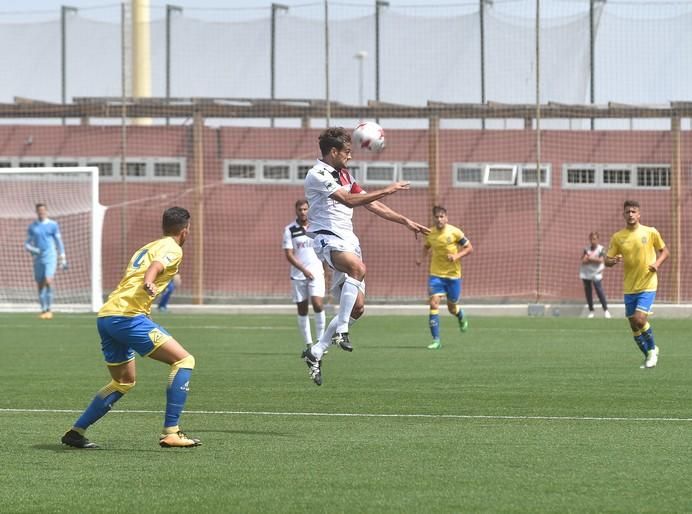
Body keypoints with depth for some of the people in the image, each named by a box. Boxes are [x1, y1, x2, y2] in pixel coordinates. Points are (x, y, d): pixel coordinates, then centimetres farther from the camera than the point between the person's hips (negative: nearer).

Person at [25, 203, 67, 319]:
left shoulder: (53, 225, 4)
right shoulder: (32, 227, 10)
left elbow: (59, 242, 8)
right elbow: (27, 244, 12)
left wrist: (63, 259, 5)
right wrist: (32, 250, -10)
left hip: (50, 257, -3)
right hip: (38, 258, 3)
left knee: (48, 281, -18)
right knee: (40, 284, 4)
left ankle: (49, 309, -11)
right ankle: (43, 310, 13)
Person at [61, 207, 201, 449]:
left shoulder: (146, 248, 28)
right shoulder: (172, 248, 2)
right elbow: (155, 267, -19)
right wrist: (148, 284, -38)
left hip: (105, 317, 9)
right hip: (128, 316, -9)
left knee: (123, 381, 23)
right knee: (184, 360, -5)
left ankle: (76, 432, 22)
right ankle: (170, 433, -12)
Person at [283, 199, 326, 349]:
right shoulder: (289, 230, -2)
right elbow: (289, 255, -7)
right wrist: (304, 270, -17)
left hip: (316, 273, 0)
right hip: (298, 275, 0)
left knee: (318, 304, -17)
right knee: (302, 310, 3)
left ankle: (320, 340, -5)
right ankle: (308, 344, 12)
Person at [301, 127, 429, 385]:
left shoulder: (344, 175, 18)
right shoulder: (317, 175, -10)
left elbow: (372, 204, 21)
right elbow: (349, 200, -21)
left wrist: (406, 221, 16)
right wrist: (387, 190, -17)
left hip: (348, 240, 9)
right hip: (327, 238, -9)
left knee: (357, 307, 2)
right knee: (358, 267, -40)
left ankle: (316, 352, 13)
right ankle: (340, 330, -34)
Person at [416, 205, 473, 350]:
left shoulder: (454, 232, -11)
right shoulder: (430, 233, -2)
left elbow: (469, 248, -3)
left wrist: (457, 256, -19)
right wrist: (422, 258, 0)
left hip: (453, 274, -1)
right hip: (436, 274, 1)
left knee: (452, 308, 10)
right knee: (434, 304, -15)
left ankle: (461, 318, 49)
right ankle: (436, 340, -13)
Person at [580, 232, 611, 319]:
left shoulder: (601, 249, -1)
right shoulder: (586, 249, 6)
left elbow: (600, 260, -12)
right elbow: (583, 261, -4)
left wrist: (590, 258, -9)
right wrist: (594, 259, -13)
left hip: (596, 274, -3)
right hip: (586, 273, 3)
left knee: (600, 291, -12)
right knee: (588, 292, 3)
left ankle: (605, 310, -6)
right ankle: (591, 311, 9)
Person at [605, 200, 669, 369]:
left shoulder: (650, 232, -3)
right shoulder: (617, 237, 1)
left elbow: (664, 251, 8)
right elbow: (607, 261, 4)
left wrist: (657, 263, -11)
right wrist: (613, 261, -20)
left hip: (647, 285, -4)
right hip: (629, 287, 4)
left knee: (639, 320, -18)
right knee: (633, 325, 6)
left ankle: (652, 349, 7)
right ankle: (649, 356, 25)